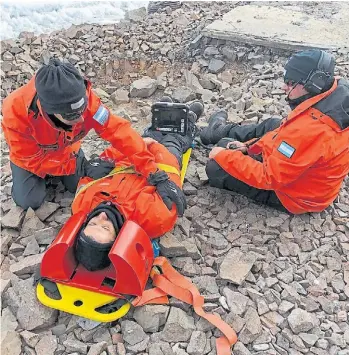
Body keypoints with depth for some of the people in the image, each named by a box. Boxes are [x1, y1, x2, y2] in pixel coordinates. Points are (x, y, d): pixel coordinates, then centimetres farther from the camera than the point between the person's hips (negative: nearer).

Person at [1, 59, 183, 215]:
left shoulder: (82, 96, -38)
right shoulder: (16, 112, -43)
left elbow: (118, 130, -37)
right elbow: (33, 160, -30)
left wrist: (154, 173, -43)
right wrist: (83, 167, -33)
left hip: (65, 148, 2)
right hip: (29, 155, -2)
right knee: (29, 201, -10)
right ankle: (44, 176, 20)